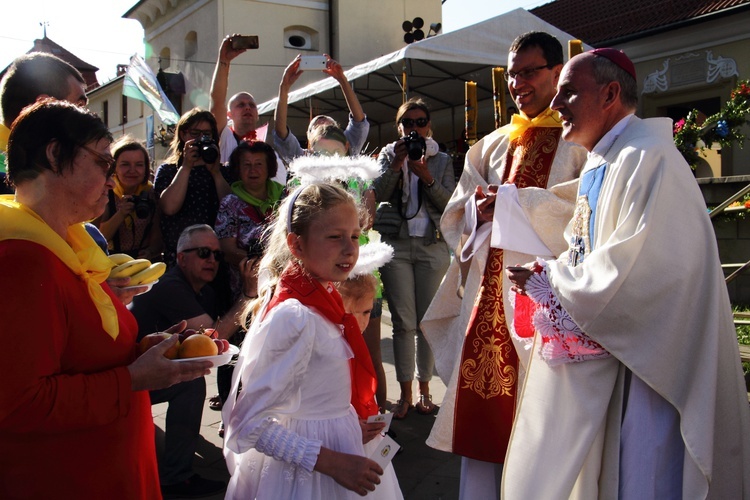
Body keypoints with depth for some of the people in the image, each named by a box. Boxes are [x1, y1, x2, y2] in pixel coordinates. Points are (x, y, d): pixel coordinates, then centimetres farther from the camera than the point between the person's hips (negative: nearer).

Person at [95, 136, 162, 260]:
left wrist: (151, 251, -24)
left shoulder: (151, 193, 1)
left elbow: (157, 235, -3)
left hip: (148, 262, 0)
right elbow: (100, 238, -7)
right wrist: (121, 214, -22)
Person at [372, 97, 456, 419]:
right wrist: (396, 164, -13)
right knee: (403, 322, -3)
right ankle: (405, 392, 6)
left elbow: (450, 202, -1)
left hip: (432, 246, 0)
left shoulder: (442, 160, 11)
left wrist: (426, 176, -13)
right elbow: (376, 194, -3)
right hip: (396, 245, 0)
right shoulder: (388, 154, 11)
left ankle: (424, 388, 13)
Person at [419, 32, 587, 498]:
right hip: (491, 293, 5)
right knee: (482, 407, 6)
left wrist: (512, 201, -10)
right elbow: (455, 215, 17)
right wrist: (481, 210, -5)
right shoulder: (493, 145, 19)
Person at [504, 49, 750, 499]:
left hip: (643, 366, -9)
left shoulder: (647, 158, -18)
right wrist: (550, 273, 1)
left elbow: (641, 271, -25)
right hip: (601, 356, 9)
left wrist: (549, 281, -14)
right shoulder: (600, 164, 12)